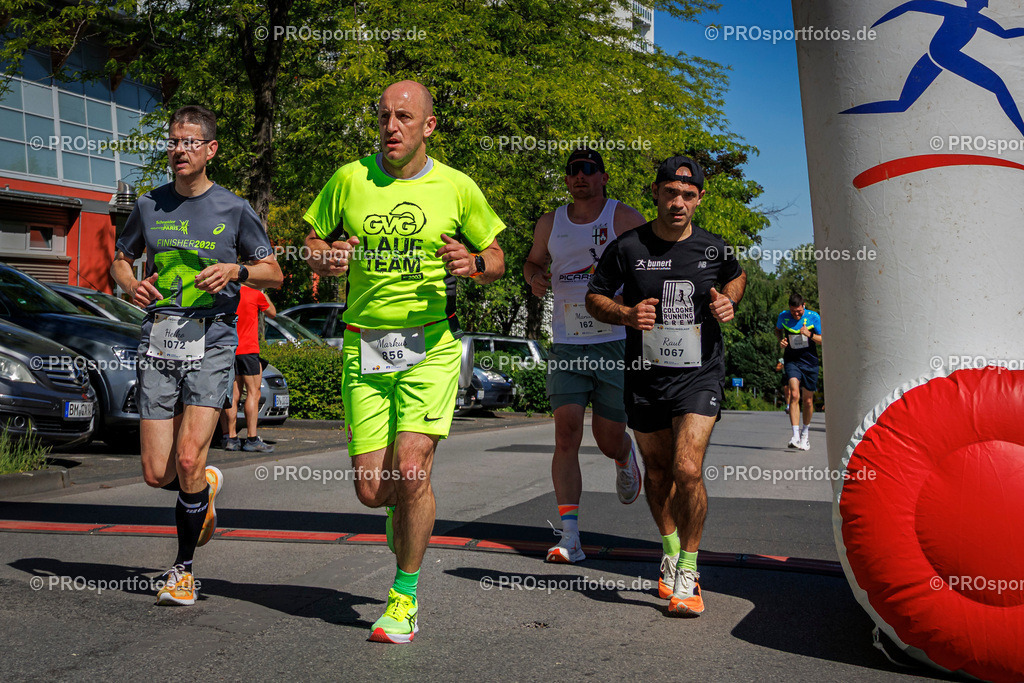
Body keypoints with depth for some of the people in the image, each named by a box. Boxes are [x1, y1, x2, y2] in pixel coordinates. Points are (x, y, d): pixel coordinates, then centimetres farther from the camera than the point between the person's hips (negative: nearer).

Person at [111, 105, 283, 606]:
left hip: (212, 343, -3)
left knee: (189, 460, -14)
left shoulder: (234, 209, 3)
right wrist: (130, 284, 0)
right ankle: (206, 487, 35)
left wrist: (235, 270, -12)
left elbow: (274, 274, 9)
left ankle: (183, 568, 5)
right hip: (159, 343, 3)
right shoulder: (149, 206, 11)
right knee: (157, 474, -1)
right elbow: (120, 259, 23)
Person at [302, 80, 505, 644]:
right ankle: (405, 517, 39)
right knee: (372, 490, 0)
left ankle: (405, 596, 6)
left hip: (431, 344, -2)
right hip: (364, 345, 2)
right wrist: (325, 259, -9)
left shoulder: (457, 188, 2)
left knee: (411, 473, -14)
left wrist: (473, 263, -12)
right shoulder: (349, 179, 5)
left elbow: (496, 260, 11)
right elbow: (311, 245, 14)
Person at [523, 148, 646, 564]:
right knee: (566, 433, -12)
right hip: (567, 345, 2)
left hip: (617, 341, -2)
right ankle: (569, 537, -12)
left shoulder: (624, 218, 1)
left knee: (609, 439, 4)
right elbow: (533, 261, 26)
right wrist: (534, 277, 4)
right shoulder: (550, 224, 11)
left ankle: (625, 458, 44)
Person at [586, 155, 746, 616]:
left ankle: (688, 570, 0)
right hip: (645, 376, 1)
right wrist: (626, 314, -15)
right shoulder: (627, 248, -4)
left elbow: (737, 277, 23)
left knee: (688, 470, -17)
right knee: (657, 474, 14)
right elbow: (594, 298, 5)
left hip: (700, 375, -1)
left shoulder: (713, 249, 1)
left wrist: (728, 302, 1)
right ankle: (670, 549, 39)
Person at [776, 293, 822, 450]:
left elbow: (823, 339, -2)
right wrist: (781, 340, -4)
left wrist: (810, 334, -21)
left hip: (809, 362, 0)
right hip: (792, 360, 0)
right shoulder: (783, 317, -5)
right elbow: (777, 329, 17)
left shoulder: (814, 317, -8)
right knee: (794, 395, -22)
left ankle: (805, 432, 32)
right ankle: (796, 435, -26)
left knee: (808, 401, 7)